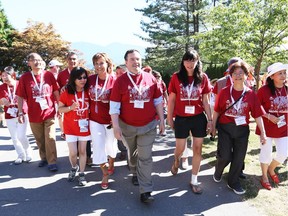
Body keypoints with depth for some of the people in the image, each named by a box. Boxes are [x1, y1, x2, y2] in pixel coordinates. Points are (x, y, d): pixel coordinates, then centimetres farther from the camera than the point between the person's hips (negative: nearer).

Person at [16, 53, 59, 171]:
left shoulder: (49, 75, -2)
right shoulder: (24, 77, -3)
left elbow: (56, 91, 5)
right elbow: (20, 96, -2)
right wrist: (20, 113, -6)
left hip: (49, 112, -1)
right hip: (34, 115, 1)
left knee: (50, 138, -1)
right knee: (39, 139, 14)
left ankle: (52, 162, 8)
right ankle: (44, 158, 33)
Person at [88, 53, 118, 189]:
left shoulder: (114, 81, -14)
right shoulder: (90, 79, -5)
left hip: (110, 120, -2)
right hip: (95, 120, 2)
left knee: (111, 145, 16)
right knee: (98, 146, 3)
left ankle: (111, 165, 43)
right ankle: (105, 174, 20)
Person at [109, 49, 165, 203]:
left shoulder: (151, 79, -3)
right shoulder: (120, 81, -8)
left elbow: (158, 101, 4)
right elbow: (114, 106, -9)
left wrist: (162, 120, 4)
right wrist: (116, 127, -12)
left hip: (148, 126, 0)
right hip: (127, 126, 1)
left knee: (145, 158, -2)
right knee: (132, 153, 22)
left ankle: (145, 191, 5)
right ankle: (135, 173, 50)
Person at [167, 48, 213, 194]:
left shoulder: (203, 78, -1)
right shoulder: (176, 77, -4)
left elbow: (205, 100, 3)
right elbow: (171, 99, 0)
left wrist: (210, 119, 2)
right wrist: (169, 118, 2)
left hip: (199, 118, 1)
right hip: (181, 118, -1)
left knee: (197, 150, 7)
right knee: (180, 149, 10)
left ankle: (194, 180, 22)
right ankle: (176, 162, 47)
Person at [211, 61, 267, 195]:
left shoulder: (251, 94, -2)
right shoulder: (224, 92, -5)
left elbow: (257, 115, -1)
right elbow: (217, 111, 1)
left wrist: (262, 133, -2)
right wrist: (213, 126, 4)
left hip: (242, 130, 2)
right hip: (225, 128, -2)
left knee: (239, 158, 10)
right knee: (225, 156, -4)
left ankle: (233, 182, 31)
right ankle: (218, 172, 30)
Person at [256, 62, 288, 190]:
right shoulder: (264, 90, -14)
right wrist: (269, 116, -18)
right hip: (266, 128, -4)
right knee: (266, 153, 8)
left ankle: (271, 169, 38)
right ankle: (264, 176, 31)